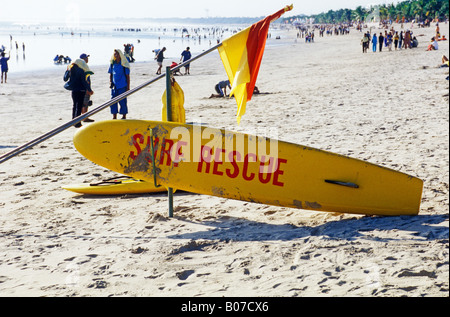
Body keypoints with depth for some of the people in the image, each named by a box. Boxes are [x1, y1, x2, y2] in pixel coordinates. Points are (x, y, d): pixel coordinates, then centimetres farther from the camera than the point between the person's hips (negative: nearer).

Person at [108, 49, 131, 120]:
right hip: (114, 86, 4)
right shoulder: (112, 64, 7)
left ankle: (124, 116, 12)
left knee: (122, 101, 0)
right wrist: (111, 82, 1)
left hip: (122, 86, -4)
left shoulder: (124, 64, -5)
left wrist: (128, 87, -5)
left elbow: (127, 76, -2)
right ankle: (114, 117, 13)